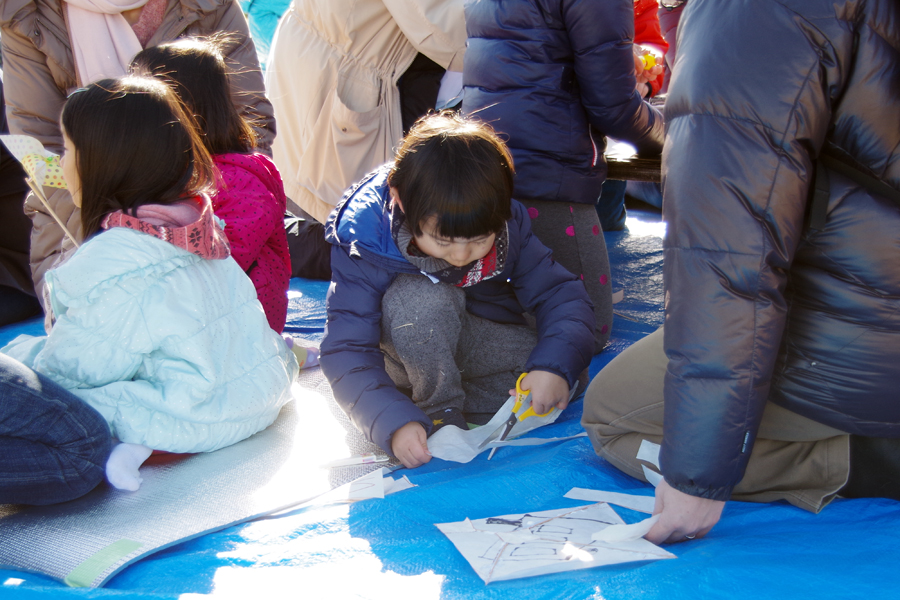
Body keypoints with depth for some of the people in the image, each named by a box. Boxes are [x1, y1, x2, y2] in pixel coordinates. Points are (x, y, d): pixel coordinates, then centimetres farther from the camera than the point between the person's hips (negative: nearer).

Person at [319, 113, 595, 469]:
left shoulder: (508, 226, -19)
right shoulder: (365, 242, -29)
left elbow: (561, 296, -15)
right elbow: (346, 353, -31)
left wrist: (556, 365, -35)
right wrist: (395, 423, -46)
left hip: (479, 340, 4)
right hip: (405, 355, -3)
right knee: (422, 299, -38)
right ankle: (439, 410, -17)